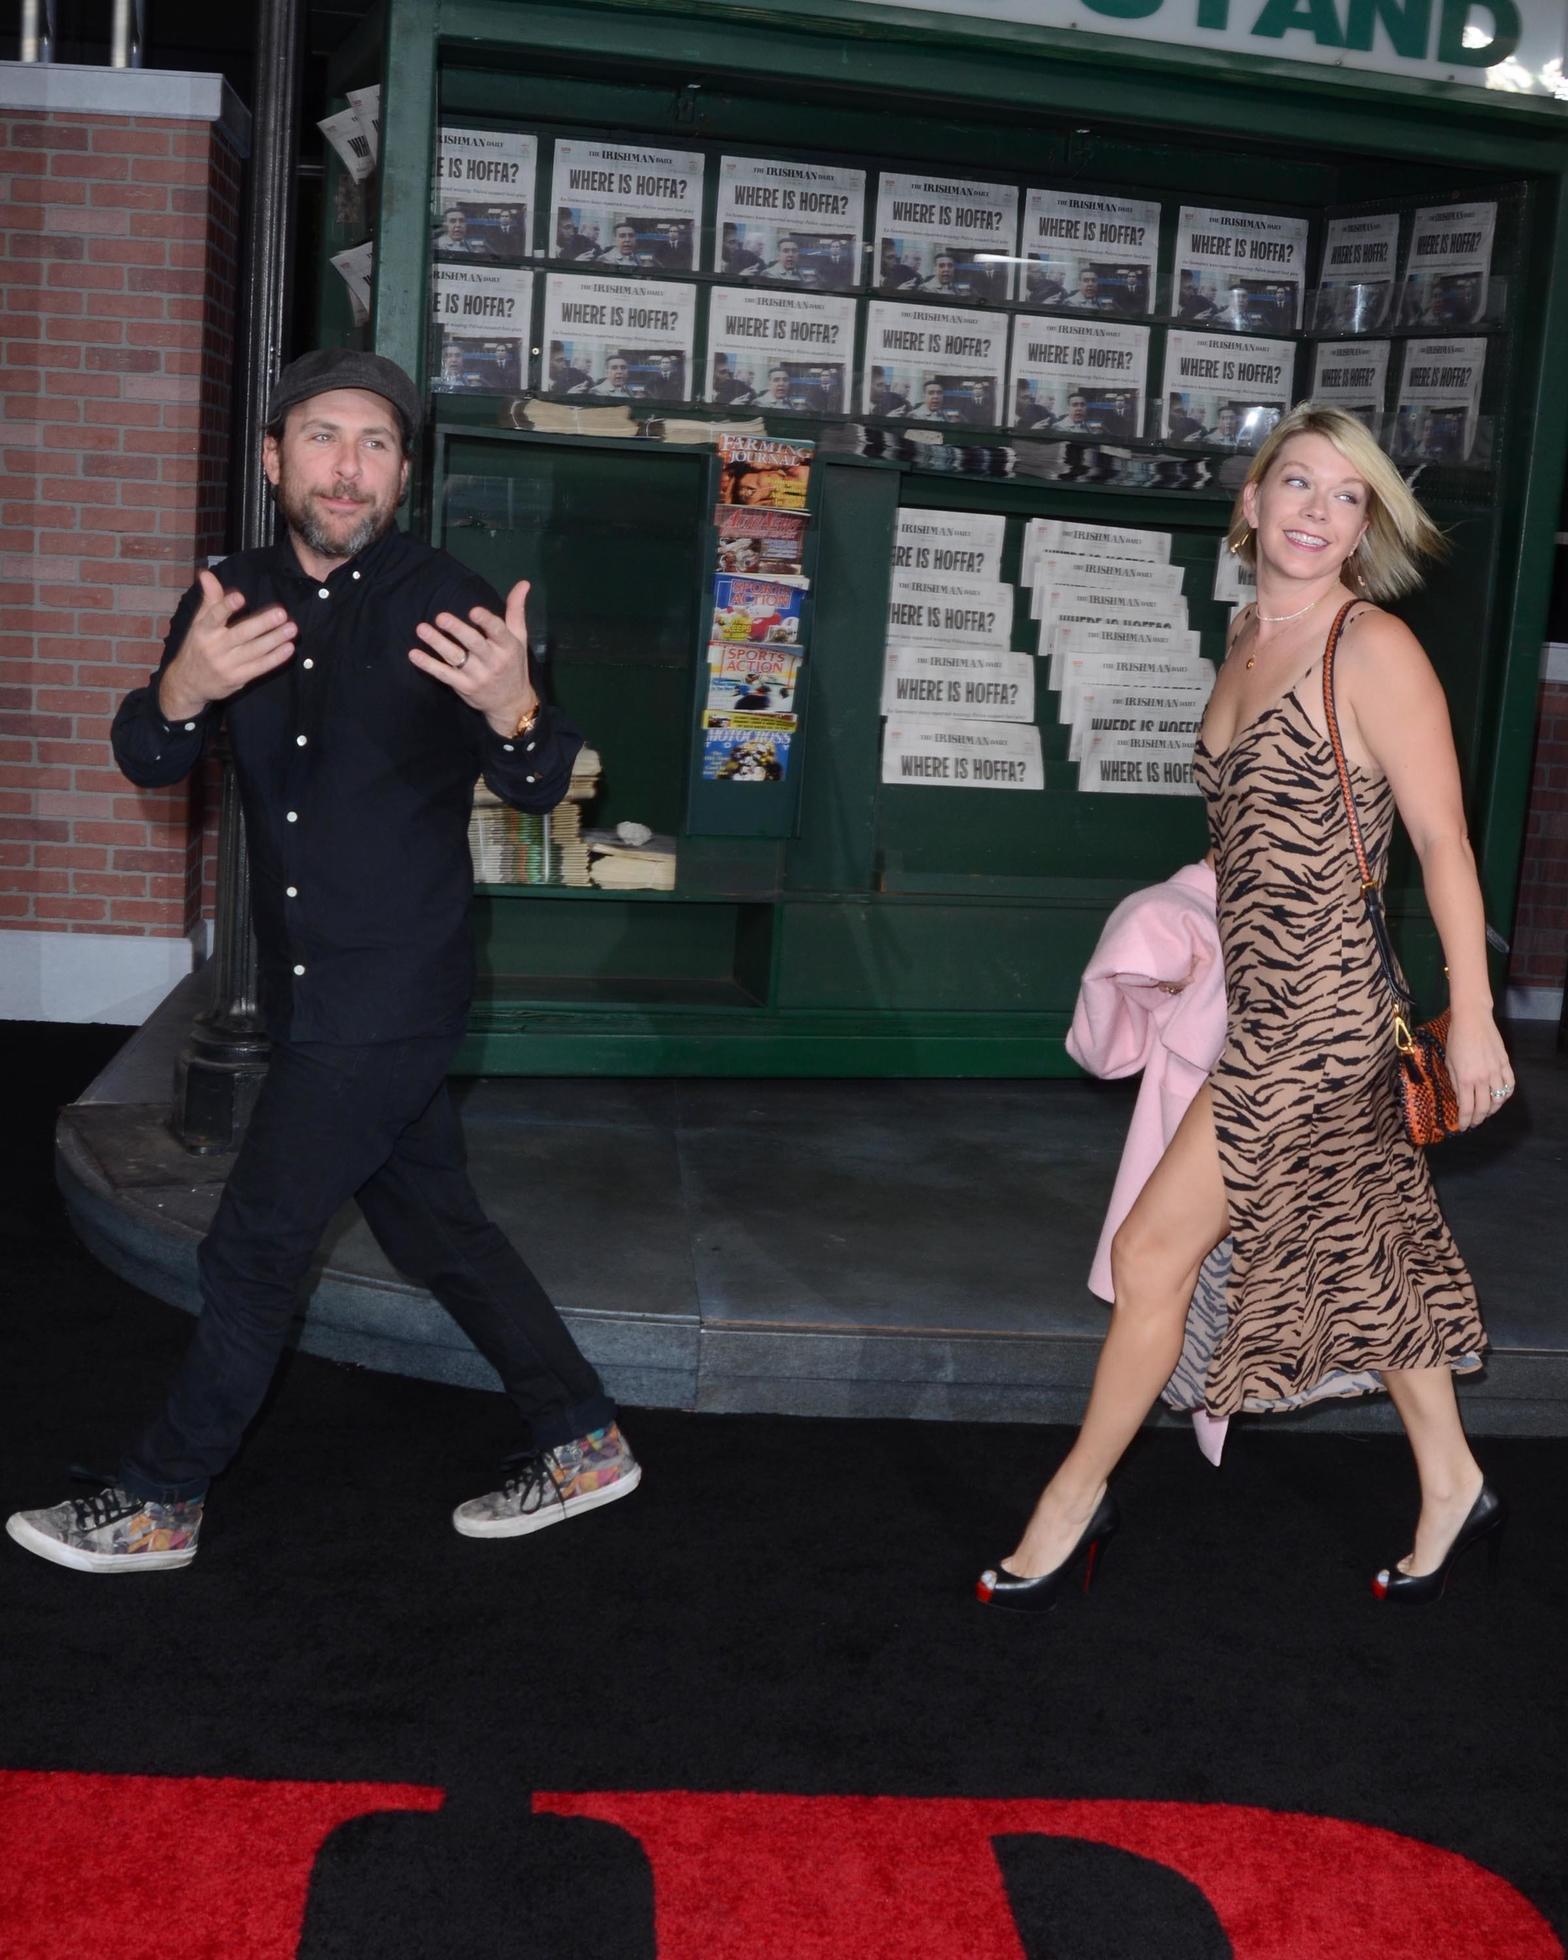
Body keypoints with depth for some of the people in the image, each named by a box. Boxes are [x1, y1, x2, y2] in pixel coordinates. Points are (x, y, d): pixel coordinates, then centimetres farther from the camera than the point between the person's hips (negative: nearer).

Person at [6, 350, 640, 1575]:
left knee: (254, 1252, 2)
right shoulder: (235, 602, 4)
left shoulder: (449, 604, -12)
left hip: (389, 1001, -6)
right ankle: (581, 1443, 31)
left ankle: (159, 1506, 19)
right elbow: (149, 762, -2)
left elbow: (538, 791, -12)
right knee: (436, 1227, 16)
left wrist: (513, 713, -35)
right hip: (314, 999, 7)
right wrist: (180, 693, -25)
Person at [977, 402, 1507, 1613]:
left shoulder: (1373, 649, -13)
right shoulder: (1248, 639, 10)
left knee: (1152, 1250, -2)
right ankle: (1453, 1490, 35)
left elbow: (1443, 840, -13)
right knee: (1366, 1252, 18)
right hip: (1275, 1012, 8)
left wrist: (1472, 1015, -13)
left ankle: (1075, 1503, 16)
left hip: (1315, 1017, -8)